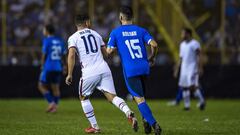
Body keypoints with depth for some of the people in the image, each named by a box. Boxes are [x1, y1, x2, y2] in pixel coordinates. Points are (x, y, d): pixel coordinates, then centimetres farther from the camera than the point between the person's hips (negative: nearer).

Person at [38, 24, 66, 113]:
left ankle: (51, 102, -9)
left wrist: (42, 65, 5)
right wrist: (63, 66, 17)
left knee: (41, 86, 5)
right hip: (58, 68, 6)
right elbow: (63, 55, 11)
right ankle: (55, 107, 2)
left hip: (48, 68, -6)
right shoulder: (60, 41, 10)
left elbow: (44, 55, -8)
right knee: (56, 88, 8)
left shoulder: (47, 40, -7)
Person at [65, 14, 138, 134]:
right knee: (112, 96, 2)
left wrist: (69, 74, -7)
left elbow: (71, 55, -10)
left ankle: (94, 126, 17)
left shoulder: (73, 38, 5)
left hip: (89, 73, -3)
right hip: (104, 70, 3)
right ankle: (129, 113, -25)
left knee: (83, 97, 19)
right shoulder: (95, 34, 18)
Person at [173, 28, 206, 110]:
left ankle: (201, 101, -3)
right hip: (184, 69, 8)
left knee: (192, 86, -17)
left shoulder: (195, 44, -7)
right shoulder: (182, 45, 17)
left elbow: (199, 57, -12)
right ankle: (187, 105, 8)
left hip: (192, 68, -8)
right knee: (184, 87, 3)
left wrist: (200, 68, -21)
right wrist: (176, 70, 20)